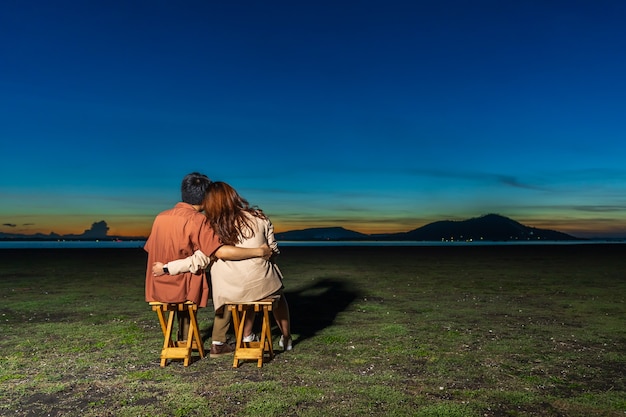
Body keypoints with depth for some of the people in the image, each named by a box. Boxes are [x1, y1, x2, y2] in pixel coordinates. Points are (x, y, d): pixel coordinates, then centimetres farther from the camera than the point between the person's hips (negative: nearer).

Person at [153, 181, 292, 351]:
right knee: (278, 294, 34)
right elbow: (273, 250, 2)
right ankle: (286, 338, 40)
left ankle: (247, 337, 40)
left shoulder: (211, 230, -8)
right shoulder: (258, 217, -5)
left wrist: (166, 268, -3)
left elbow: (199, 261, -11)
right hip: (261, 283, 0)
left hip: (232, 292, 1)